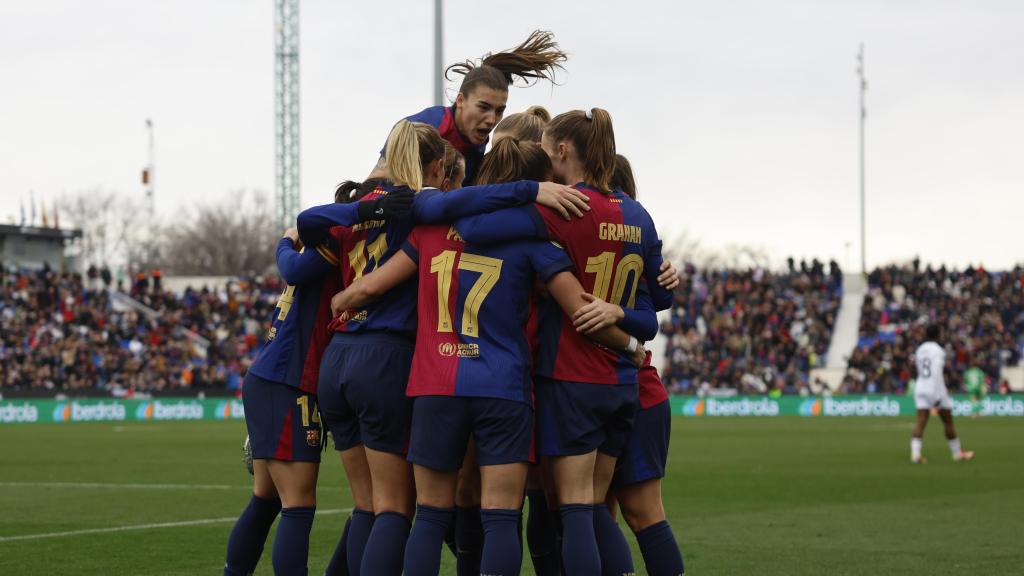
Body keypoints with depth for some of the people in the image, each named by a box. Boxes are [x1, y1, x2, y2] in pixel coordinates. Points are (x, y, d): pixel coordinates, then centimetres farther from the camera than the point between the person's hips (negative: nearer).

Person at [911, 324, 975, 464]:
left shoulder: (920, 349, 11)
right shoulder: (938, 351, -12)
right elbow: (936, 373, -20)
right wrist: (938, 396, -21)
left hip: (920, 388, 5)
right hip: (936, 389, -5)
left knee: (920, 422, -4)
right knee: (948, 422, 10)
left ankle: (915, 453, -21)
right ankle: (957, 453, 20)